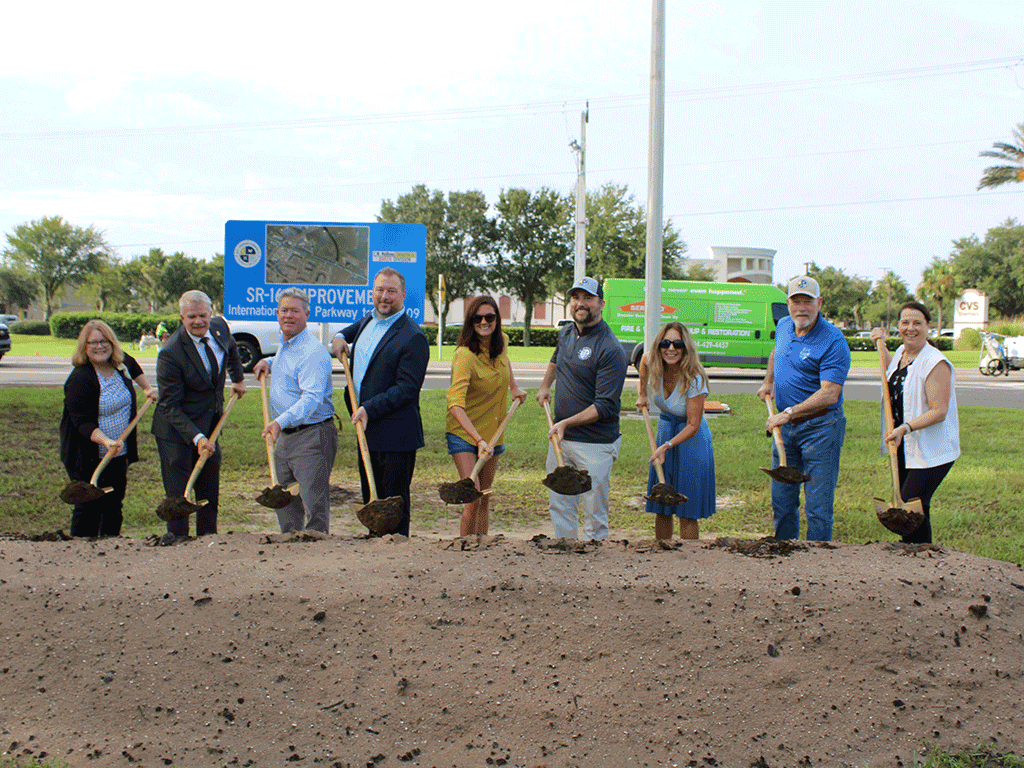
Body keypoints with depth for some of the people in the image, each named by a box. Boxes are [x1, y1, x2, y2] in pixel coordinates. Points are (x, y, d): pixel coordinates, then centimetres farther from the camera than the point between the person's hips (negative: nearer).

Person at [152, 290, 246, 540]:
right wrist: (196, 437, -32)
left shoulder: (220, 326, -7)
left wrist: (238, 378, 30)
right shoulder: (170, 353, -25)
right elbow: (170, 406, -23)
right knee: (177, 492, -1)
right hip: (177, 429, -6)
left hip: (210, 426, 6)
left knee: (210, 491, 14)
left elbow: (231, 348, 21)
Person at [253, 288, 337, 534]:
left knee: (314, 503, -8)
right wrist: (269, 362, 18)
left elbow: (312, 398, -30)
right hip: (284, 435, 10)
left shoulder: (313, 352, -18)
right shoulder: (285, 345, 14)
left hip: (312, 436, -10)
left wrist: (281, 421, -43)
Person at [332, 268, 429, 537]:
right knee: (371, 498, 16)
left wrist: (370, 409, -24)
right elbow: (353, 329, 38)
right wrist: (340, 338, 16)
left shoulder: (412, 337, -15)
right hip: (366, 428, 8)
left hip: (394, 435, -8)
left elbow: (407, 388, -20)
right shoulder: (369, 320, 12)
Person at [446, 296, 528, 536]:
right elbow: (455, 404, -35)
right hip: (464, 433, -6)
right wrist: (479, 440, -44)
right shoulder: (465, 355, -26)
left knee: (485, 499, 13)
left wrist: (513, 388, 18)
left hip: (492, 432, 6)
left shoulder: (501, 341, -5)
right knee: (473, 499, -15)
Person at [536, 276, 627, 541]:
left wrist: (566, 423, -25)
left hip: (595, 444, -8)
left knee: (594, 514, -1)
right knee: (559, 505, 14)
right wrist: (545, 385, 26)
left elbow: (605, 406, -20)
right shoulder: (566, 333, 9)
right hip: (560, 439, 8)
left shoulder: (610, 349, -16)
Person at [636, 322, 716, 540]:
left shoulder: (694, 379, -25)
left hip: (692, 440, -5)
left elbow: (693, 425, -20)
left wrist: (667, 446, -31)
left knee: (687, 513, -2)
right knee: (661, 508, 10)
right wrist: (642, 395, 8)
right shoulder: (650, 363, -12)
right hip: (664, 430, 5)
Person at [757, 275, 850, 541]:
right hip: (785, 428, 7)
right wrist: (768, 382, 21)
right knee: (781, 500, 15)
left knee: (818, 506, -4)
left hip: (820, 427, -7)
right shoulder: (783, 327, 8)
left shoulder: (833, 341, -16)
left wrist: (789, 413, -27)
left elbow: (829, 394, -24)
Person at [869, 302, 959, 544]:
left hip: (930, 452, -8)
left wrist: (906, 428, -31)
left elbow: (939, 412, -22)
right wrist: (880, 344, 25)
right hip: (903, 448, 8)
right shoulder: (901, 352, 9)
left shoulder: (936, 363, -18)